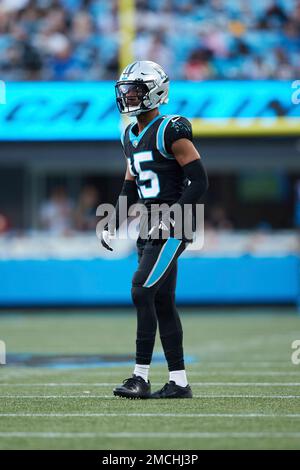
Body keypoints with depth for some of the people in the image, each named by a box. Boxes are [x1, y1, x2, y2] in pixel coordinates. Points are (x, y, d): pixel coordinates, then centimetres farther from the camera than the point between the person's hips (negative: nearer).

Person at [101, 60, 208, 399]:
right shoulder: (130, 136, 15)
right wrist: (112, 225, 16)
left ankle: (141, 377, -15)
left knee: (142, 291, -16)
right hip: (150, 228, 9)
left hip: (172, 229, -9)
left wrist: (172, 216, -21)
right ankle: (179, 381, 12)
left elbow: (198, 181, -15)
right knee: (162, 303, 8)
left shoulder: (170, 131, -12)